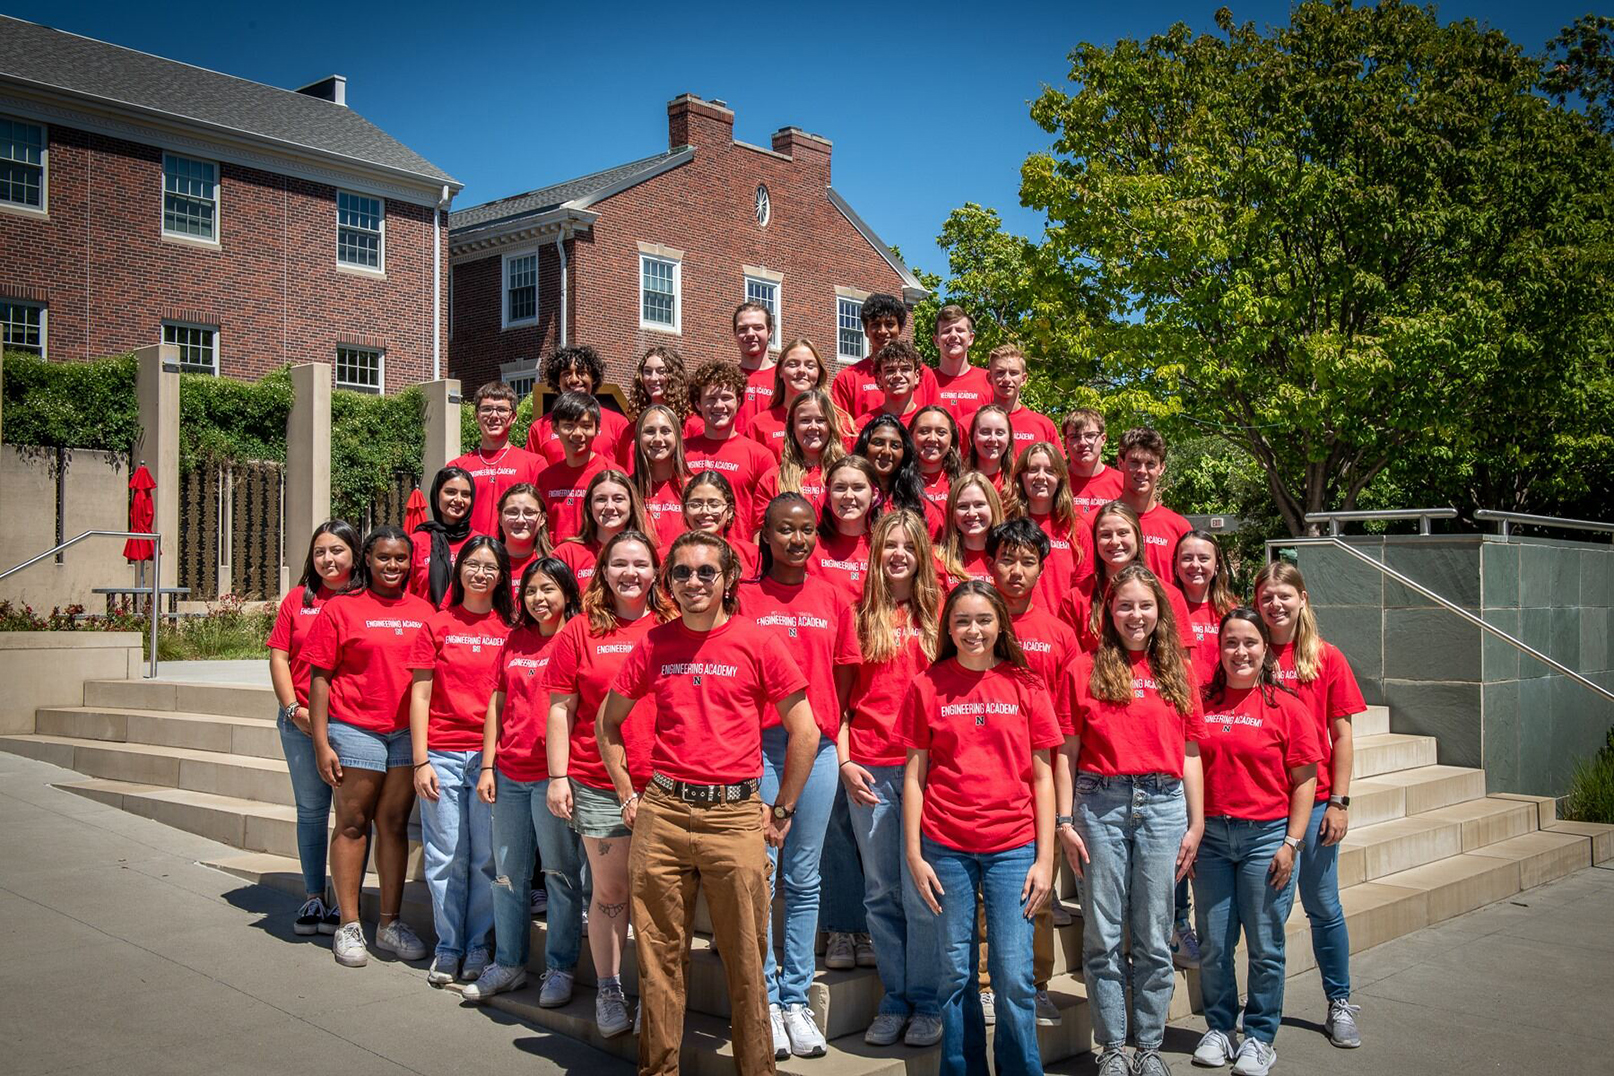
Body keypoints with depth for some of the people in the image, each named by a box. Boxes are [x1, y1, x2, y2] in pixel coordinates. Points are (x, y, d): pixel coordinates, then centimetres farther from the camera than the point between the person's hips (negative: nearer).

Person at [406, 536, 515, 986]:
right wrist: (420, 761, -3)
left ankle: (478, 946, 19)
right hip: (443, 755, 0)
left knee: (486, 859, 4)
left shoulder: (510, 629, 5)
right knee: (445, 857, 5)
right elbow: (420, 697, 3)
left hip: (492, 755, 0)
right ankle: (447, 948, 18)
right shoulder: (437, 626, 5)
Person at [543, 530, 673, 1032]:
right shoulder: (580, 632, 3)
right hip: (597, 784, 0)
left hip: (662, 783, 0)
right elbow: (561, 709, 4)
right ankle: (608, 991, 21)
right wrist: (557, 777, -1)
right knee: (610, 891, 7)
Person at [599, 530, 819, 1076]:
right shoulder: (654, 644, 7)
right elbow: (608, 721, 19)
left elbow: (804, 730, 1)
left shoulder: (758, 643, -2)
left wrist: (781, 811, 2)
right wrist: (628, 795, 13)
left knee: (745, 958, 3)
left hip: (734, 814, -2)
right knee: (659, 954, 9)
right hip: (661, 812, 3)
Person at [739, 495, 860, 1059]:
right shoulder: (744, 596, 2)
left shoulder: (833, 601, 10)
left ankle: (796, 998, 16)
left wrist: (829, 733, 4)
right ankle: (766, 997, 11)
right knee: (759, 873, -1)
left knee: (803, 877, 7)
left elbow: (843, 679, 12)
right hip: (758, 744, -2)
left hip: (817, 747, 2)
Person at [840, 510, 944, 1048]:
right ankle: (893, 1000, 20)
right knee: (881, 892, 8)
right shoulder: (860, 615, 8)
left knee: (921, 892, 1)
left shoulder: (937, 613, 5)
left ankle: (926, 1003, 14)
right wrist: (844, 760, -1)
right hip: (868, 770, 2)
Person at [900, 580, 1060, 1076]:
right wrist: (914, 854, -1)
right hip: (946, 848, 0)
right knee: (956, 972, 8)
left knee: (1013, 975, -1)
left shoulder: (1025, 686, 4)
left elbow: (1042, 777, 5)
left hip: (1012, 848, 0)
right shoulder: (927, 686, 3)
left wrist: (1045, 859, 0)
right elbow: (914, 775, 4)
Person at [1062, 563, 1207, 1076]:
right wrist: (1065, 821, -3)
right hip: (1100, 803, -1)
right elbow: (1067, 753, 2)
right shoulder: (1086, 669, 2)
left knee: (1154, 939, 8)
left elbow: (1190, 754, 10)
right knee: (1102, 937, 5)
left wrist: (1196, 824, 7)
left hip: (1163, 806, 2)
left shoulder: (1178, 671, 8)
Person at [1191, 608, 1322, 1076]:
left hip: (1266, 835, -2)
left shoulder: (1285, 706, -2)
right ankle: (1219, 1027, 26)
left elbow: (1304, 780, -2)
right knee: (1214, 944, 9)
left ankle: (1260, 1036, 21)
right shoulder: (1201, 703, 5)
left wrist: (1292, 842, -8)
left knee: (1264, 946, 6)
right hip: (1210, 835, 2)